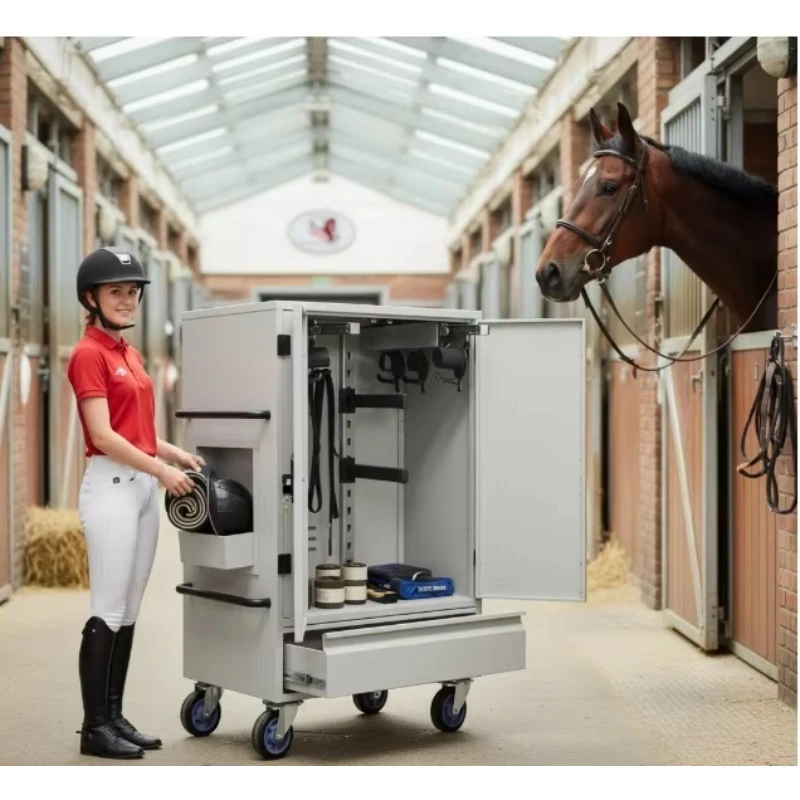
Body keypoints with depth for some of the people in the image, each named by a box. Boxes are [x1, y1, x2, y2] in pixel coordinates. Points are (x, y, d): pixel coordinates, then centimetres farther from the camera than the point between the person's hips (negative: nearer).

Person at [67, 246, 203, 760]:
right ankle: (95, 726, 4)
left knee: (129, 611, 11)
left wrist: (175, 453, 6)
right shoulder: (89, 354, -12)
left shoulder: (131, 354, 15)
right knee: (108, 611, -4)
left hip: (142, 486, 9)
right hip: (112, 487, -9)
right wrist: (161, 469, -20)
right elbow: (103, 436, -18)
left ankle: (114, 716, 19)